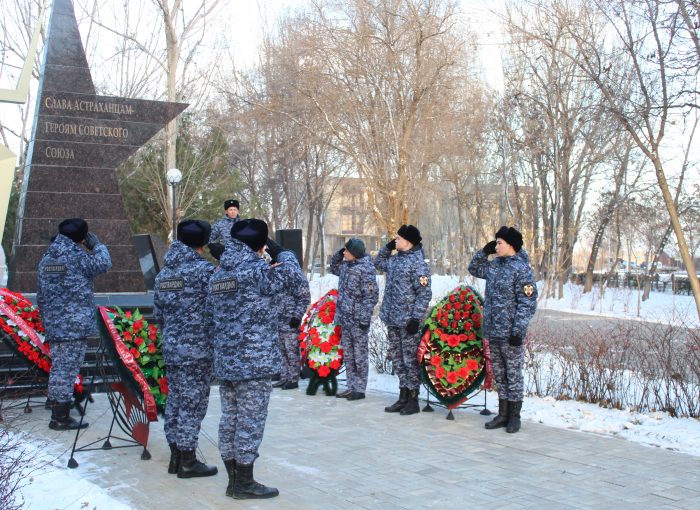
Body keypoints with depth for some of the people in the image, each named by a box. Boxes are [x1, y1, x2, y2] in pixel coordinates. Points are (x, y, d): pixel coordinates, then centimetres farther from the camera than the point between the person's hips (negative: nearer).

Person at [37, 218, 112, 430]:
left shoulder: (46, 259, 12)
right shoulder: (77, 256, -13)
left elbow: (40, 296, 16)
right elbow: (103, 263, -5)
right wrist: (97, 245, 9)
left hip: (54, 326, 8)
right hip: (76, 325, -8)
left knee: (57, 368, 15)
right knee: (67, 369, -4)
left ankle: (57, 414, 23)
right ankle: (61, 418, 0)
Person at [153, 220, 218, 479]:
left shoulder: (164, 272, 10)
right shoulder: (204, 269, -13)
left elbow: (158, 313, 16)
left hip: (170, 348, 7)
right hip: (197, 349, -7)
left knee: (175, 399, 14)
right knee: (193, 403, 1)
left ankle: (176, 456, 23)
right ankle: (187, 460, 7)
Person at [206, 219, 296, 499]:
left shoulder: (217, 276, 11)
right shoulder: (258, 270, -13)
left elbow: (211, 317, 14)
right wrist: (285, 256, 14)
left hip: (225, 361, 8)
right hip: (254, 361, -7)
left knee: (230, 420, 12)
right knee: (250, 422, 1)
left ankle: (234, 479, 21)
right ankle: (245, 483, 9)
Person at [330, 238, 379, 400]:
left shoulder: (366, 269, -16)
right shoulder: (346, 264, 8)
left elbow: (371, 296, -17)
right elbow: (334, 269, 31)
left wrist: (364, 318, -19)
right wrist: (338, 255, 12)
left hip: (358, 320, -8)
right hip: (345, 319, 8)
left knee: (360, 356, 2)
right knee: (348, 355, 14)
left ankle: (360, 389, 10)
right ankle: (351, 387, 24)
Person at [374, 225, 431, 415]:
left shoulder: (417, 263, -13)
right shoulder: (395, 259, 11)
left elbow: (424, 293, -16)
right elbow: (379, 263, 32)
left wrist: (416, 318, -20)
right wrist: (387, 247, 15)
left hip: (408, 321, -8)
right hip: (392, 320, 8)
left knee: (410, 360, 0)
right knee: (397, 358, 13)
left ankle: (413, 399, 8)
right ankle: (403, 396, 23)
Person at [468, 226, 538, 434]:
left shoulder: (521, 269, -12)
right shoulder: (494, 265, 9)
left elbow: (527, 303, -15)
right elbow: (474, 269, 27)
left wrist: (518, 330, -18)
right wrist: (484, 252, 11)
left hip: (509, 333, -7)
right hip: (492, 331, 7)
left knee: (513, 374, 3)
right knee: (499, 374, 14)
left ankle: (514, 416, 14)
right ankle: (503, 414, 23)